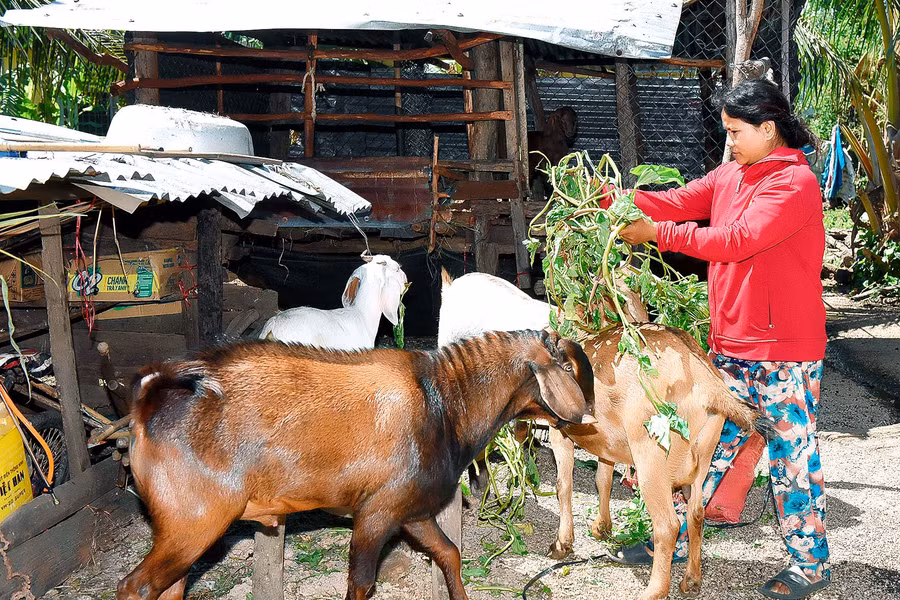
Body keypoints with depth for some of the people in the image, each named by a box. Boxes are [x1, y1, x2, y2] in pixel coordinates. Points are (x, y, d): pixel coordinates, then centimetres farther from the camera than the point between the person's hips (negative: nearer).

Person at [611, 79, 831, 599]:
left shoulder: (796, 183, -16)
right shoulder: (731, 175, 11)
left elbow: (737, 240, -25)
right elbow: (679, 202, 3)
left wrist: (657, 233, -24)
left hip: (784, 351, -8)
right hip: (730, 344, 8)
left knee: (792, 455, 4)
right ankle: (674, 540, 26)